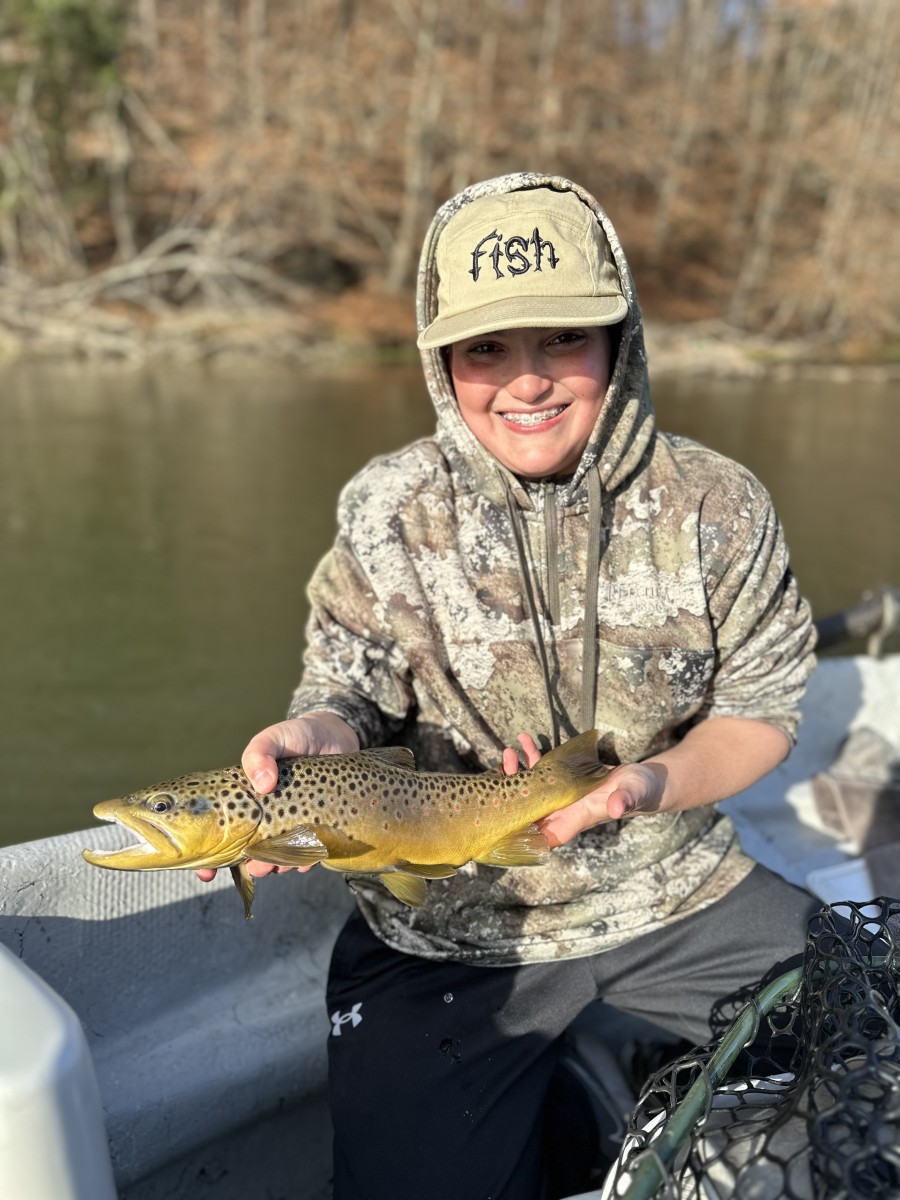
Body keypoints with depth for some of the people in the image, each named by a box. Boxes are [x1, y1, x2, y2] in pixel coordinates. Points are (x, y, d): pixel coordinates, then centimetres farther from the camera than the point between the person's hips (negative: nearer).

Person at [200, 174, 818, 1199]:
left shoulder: (715, 506, -8)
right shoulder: (387, 512, -9)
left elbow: (760, 713, -1)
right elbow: (351, 700, -6)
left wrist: (649, 784, -21)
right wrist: (307, 741, -31)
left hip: (679, 893, 2)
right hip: (448, 929, -1)